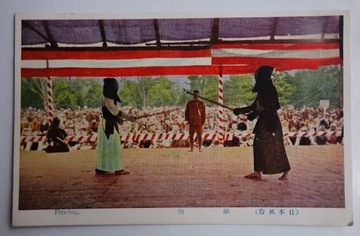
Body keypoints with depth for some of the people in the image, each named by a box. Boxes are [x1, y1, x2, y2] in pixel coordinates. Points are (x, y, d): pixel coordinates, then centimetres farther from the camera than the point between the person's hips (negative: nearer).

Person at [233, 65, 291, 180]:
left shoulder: (270, 90, -12)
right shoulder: (262, 91, 14)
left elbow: (274, 107, -18)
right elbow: (254, 107, 20)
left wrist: (256, 114, -20)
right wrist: (240, 110, 18)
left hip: (271, 123, -9)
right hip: (263, 122, 9)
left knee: (275, 147, -4)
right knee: (259, 145, 7)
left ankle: (286, 172, 6)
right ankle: (257, 172, 13)